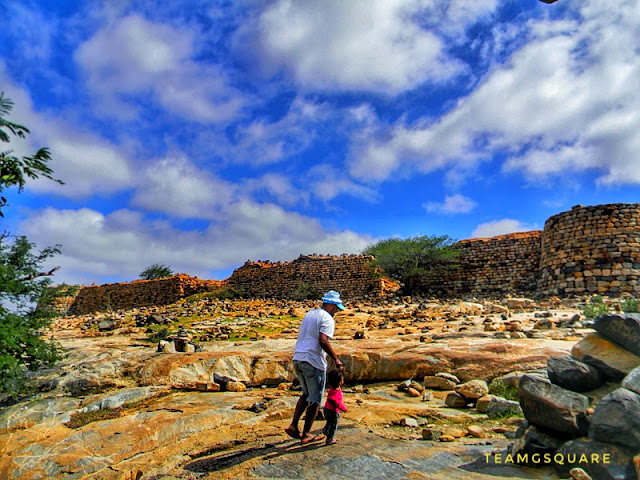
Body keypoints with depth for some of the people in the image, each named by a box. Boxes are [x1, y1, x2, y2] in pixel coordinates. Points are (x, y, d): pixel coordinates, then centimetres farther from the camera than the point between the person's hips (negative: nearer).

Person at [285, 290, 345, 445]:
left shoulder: (309, 314, 18)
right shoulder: (327, 318, -9)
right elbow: (323, 341, -22)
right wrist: (335, 359, -15)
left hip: (297, 358, 8)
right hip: (313, 362, -8)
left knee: (306, 394, 23)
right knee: (315, 400, 7)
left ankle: (293, 426, 17)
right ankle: (306, 434, 14)